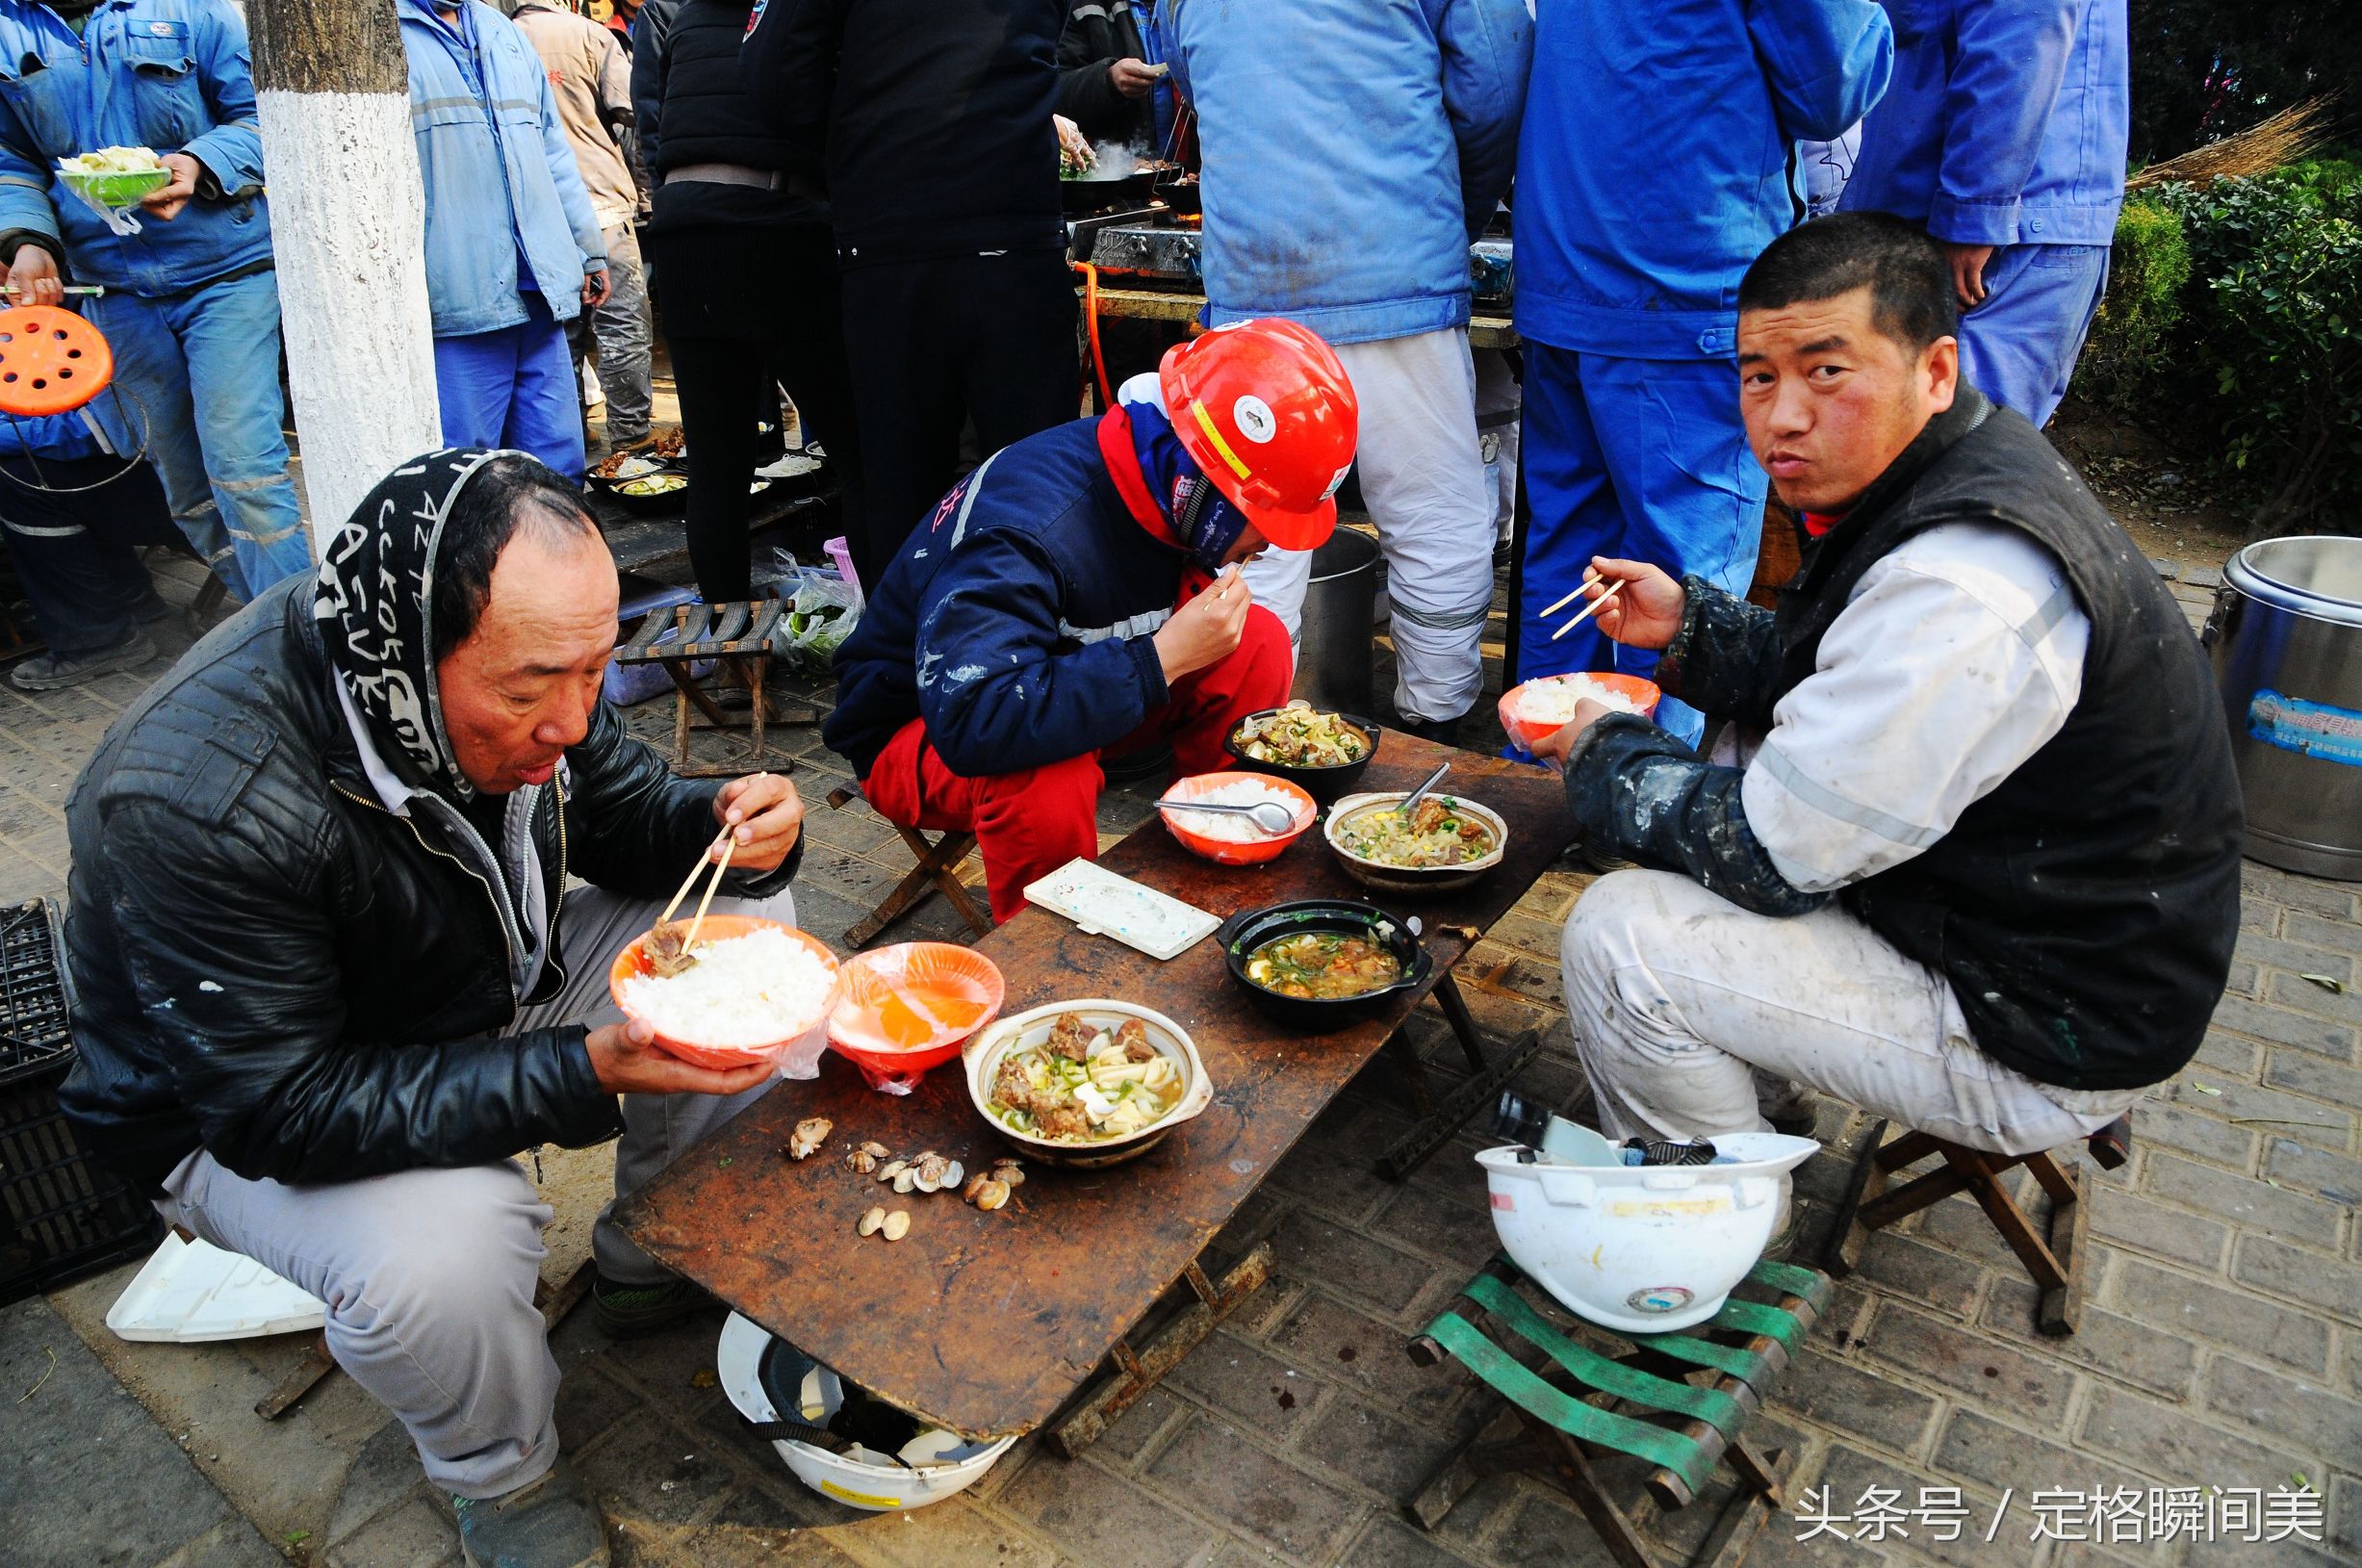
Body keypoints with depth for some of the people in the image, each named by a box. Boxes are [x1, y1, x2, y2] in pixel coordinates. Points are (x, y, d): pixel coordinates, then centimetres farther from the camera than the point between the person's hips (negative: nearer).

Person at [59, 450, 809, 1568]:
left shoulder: (516, 665, -18)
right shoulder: (199, 806, -37)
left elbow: (620, 812, -2)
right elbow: (279, 1111, -33)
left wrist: (721, 828, -26)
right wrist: (587, 1069, -41)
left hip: (477, 996, 7)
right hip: (238, 1114, -6)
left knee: (743, 911, -6)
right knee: (438, 1248, -36)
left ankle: (658, 1261, 13)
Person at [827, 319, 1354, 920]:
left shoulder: (1166, 487, -10)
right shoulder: (1026, 531, -35)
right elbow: (971, 723, -47)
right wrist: (1164, 657, -41)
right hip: (919, 730, -7)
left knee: (1258, 642, -12)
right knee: (1048, 781, -41)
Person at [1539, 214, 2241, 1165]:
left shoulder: (1964, 589, -32)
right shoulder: (1965, 470, 1)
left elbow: (1769, 854, -26)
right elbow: (1842, 683, 14)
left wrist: (1602, 755, -9)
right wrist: (1689, 625, -1)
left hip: (2050, 1040, -10)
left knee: (1619, 939, -17)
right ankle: (1754, 1097, 28)